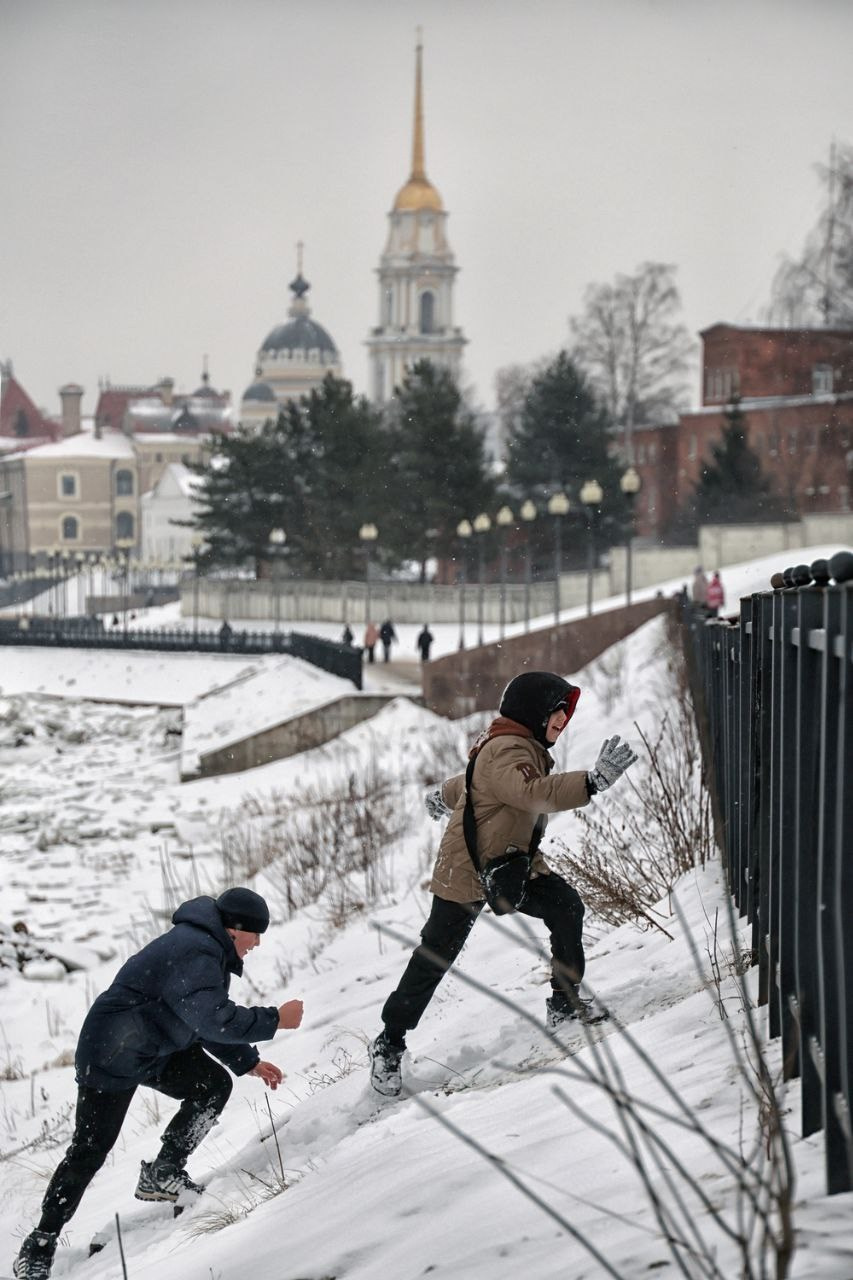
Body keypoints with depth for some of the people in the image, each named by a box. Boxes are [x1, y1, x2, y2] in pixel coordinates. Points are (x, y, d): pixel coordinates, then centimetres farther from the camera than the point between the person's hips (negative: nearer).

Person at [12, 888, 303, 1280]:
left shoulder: (209, 951, 7)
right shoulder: (195, 955, -27)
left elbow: (208, 1019, 18)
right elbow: (214, 1019, -37)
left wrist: (248, 1062, 14)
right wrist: (274, 1020, -29)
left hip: (157, 1049, 10)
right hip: (112, 1056, -10)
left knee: (215, 1085, -2)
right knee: (89, 1151, -7)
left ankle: (163, 1174, 8)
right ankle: (41, 1242, 3)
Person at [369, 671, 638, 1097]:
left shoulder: (525, 748, 7)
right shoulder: (506, 752, -26)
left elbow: (471, 778, 26)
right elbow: (534, 792, -47)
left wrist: (444, 797, 45)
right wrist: (593, 782, -57)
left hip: (514, 864, 9)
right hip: (466, 871, -9)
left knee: (565, 907, -14)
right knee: (434, 960, -1)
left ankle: (565, 1002, -4)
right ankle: (389, 1044, 12)